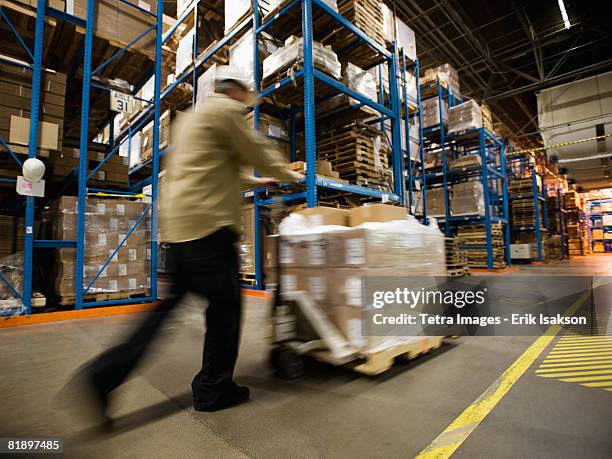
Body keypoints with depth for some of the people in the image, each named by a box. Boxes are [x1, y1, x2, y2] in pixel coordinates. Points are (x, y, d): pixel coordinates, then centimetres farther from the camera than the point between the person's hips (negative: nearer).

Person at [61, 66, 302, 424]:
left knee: (171, 302, 14)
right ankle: (213, 389, 16)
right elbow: (259, 153, -1)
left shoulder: (192, 117, 29)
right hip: (208, 223, -10)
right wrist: (289, 175, 18)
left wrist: (255, 181, 37)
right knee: (226, 303, 2)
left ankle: (103, 375, 13)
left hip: (178, 225, 10)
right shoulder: (226, 109, -1)